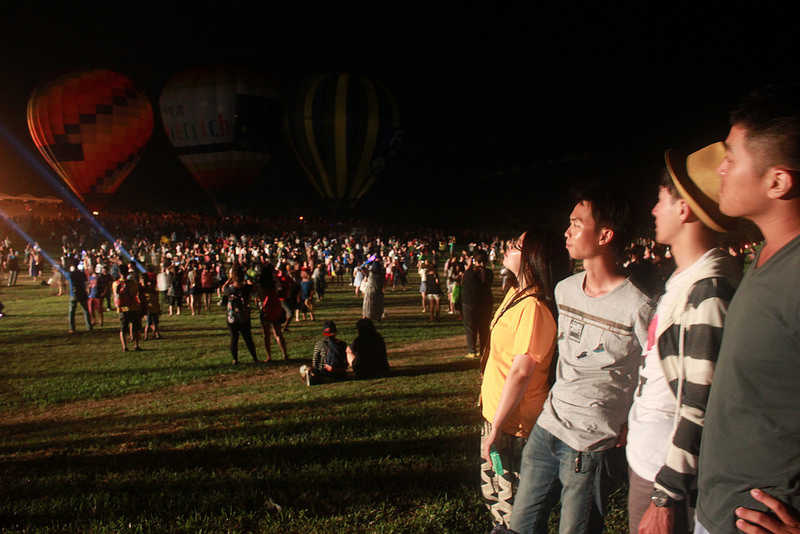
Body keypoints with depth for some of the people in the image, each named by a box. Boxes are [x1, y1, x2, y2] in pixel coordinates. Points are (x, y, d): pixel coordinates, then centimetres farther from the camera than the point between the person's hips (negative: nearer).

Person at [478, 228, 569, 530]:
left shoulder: (533, 307, -24)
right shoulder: (516, 294, 6)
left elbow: (521, 372, -26)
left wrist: (496, 427, -21)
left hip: (513, 425, -9)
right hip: (497, 414, 9)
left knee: (509, 504, 7)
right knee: (492, 493, 24)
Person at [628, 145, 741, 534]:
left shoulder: (709, 289, -22)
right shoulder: (686, 279, 9)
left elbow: (700, 405, -25)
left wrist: (666, 496, -21)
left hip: (667, 470, -9)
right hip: (646, 458, 9)